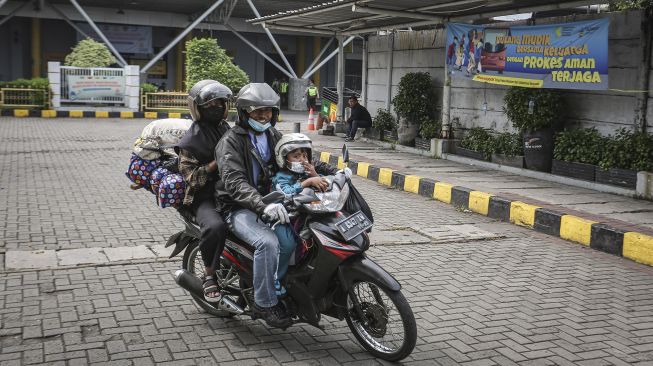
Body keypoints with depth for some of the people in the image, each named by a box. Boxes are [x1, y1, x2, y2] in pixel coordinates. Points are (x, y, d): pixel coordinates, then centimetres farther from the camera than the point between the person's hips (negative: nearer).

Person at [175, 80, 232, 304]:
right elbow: (190, 176, -9)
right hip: (205, 197, -6)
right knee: (215, 226, -36)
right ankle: (209, 276, -14)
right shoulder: (192, 139, -1)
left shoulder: (229, 131, 18)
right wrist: (216, 163, -18)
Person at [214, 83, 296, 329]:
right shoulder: (231, 141, -8)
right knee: (267, 242, -31)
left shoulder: (274, 136, 14)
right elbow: (234, 182, -23)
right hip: (239, 209, -5)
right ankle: (264, 302, -15)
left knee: (289, 240, -24)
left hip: (270, 202, 6)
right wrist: (262, 206, -39)